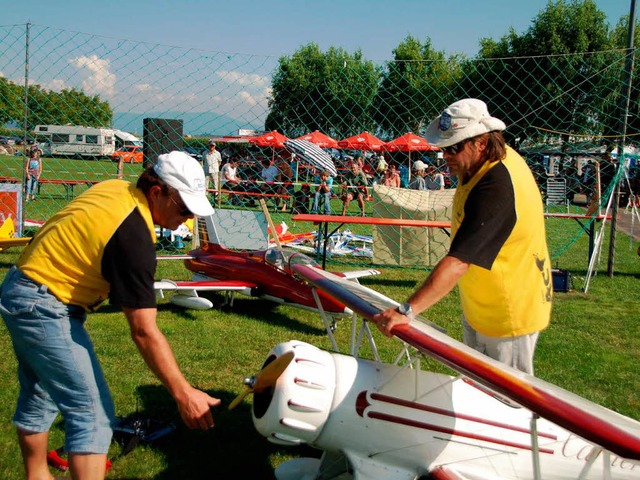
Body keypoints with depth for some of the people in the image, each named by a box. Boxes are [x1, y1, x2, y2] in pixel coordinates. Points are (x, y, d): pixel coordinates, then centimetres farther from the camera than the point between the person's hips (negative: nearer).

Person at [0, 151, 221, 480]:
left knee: (39, 395, 24)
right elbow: (144, 332, -28)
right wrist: (183, 394, -26)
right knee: (93, 412, -10)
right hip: (43, 308, -10)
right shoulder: (133, 235, -26)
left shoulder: (114, 189, -1)